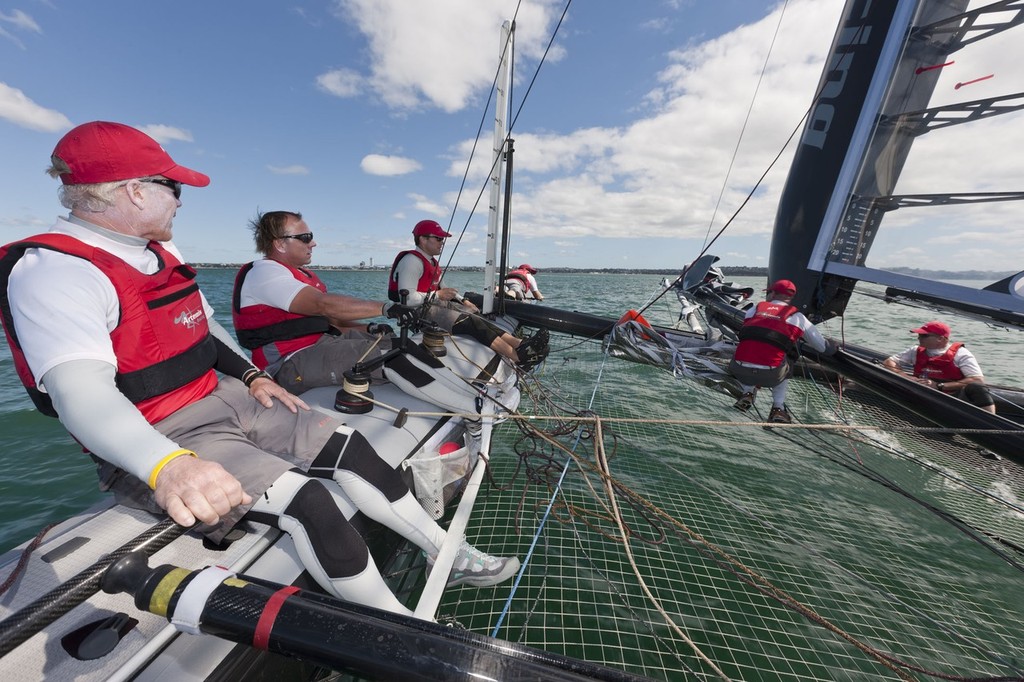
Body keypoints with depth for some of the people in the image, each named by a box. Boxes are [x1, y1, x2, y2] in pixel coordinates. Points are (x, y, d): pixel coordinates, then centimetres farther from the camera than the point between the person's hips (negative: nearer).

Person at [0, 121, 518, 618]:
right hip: (151, 445, -8)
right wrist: (168, 465, -48)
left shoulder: (162, 251, 12)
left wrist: (252, 375, 7)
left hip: (225, 399, 8)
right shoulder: (53, 271, -17)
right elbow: (81, 392, -32)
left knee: (349, 447, -3)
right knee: (304, 499, -26)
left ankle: (447, 554, 11)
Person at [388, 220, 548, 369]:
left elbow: (440, 287, 26)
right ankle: (519, 357, -30)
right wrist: (437, 295, -19)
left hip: (435, 303, 9)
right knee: (471, 322, -25)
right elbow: (407, 298, -23)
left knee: (476, 315, -11)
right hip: (418, 311, -9)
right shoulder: (412, 261, -14)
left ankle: (519, 344, -24)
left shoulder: (431, 261, 19)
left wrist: (463, 300, 13)